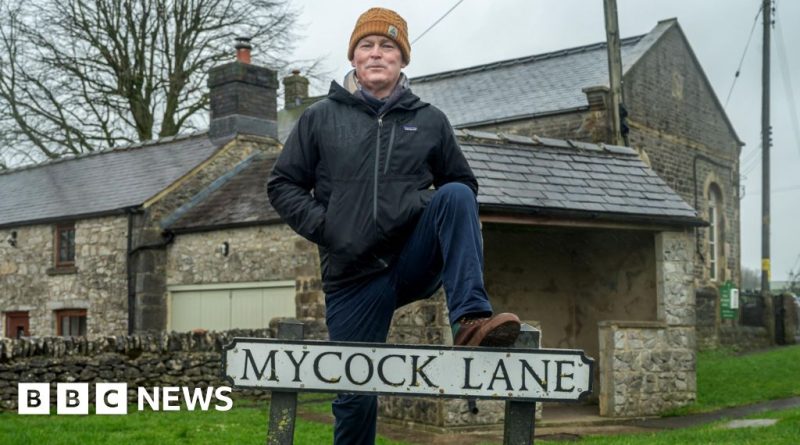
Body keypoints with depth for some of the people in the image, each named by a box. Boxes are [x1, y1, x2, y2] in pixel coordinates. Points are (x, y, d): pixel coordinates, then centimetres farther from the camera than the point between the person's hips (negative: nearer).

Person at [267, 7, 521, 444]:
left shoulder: (430, 121, 8)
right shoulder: (320, 118, 6)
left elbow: (463, 182, 16)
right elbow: (283, 184, 8)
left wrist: (449, 221, -5)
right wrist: (322, 227, -7)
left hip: (414, 259, 0)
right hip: (353, 275, 0)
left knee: (455, 195, -25)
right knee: (355, 392, 2)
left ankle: (471, 318, -34)